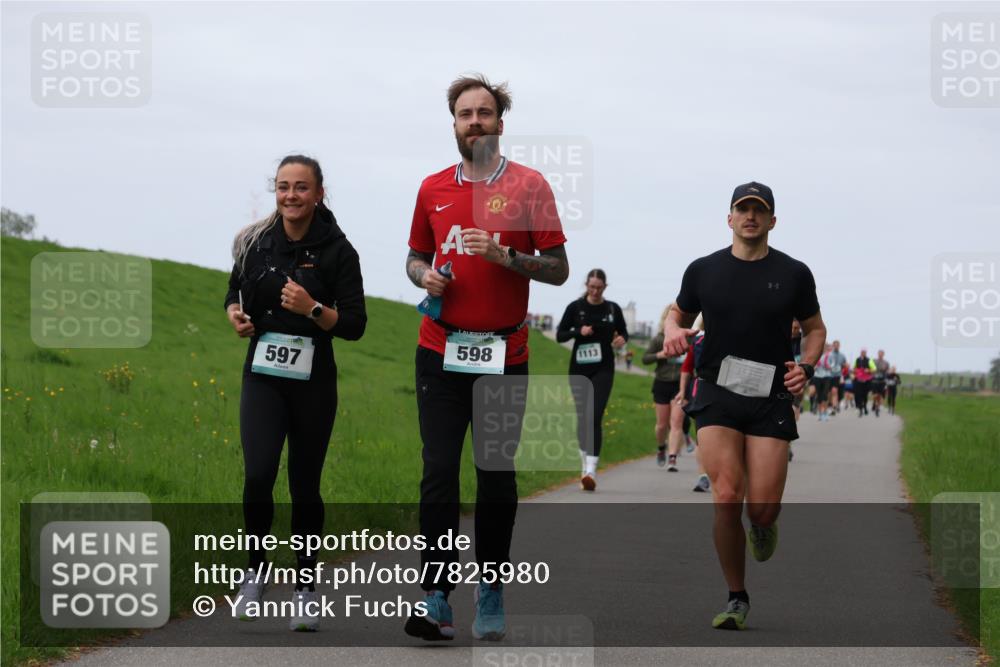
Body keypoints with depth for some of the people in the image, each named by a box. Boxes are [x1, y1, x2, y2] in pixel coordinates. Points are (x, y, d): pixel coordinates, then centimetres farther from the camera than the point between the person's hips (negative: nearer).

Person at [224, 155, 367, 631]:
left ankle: (306, 590, 20)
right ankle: (255, 571, 6)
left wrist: (313, 309, -22)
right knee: (257, 475, -16)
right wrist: (236, 314, -3)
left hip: (313, 382, -1)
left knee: (304, 485, 5)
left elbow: (354, 325, -6)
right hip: (262, 376, 1)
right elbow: (236, 292, 19)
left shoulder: (337, 251, -5)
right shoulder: (256, 242, 2)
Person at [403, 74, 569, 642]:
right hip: (441, 353, 2)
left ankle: (491, 596, 16)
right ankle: (435, 598, -6)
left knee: (497, 476, 4)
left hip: (505, 355, -2)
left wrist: (505, 256, -16)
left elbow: (559, 269, -1)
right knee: (440, 471, -6)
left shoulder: (529, 185, 1)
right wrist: (424, 275, 1)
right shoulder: (433, 188, 11)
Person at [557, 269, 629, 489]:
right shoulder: (575, 307, 0)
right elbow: (560, 335, 2)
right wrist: (578, 332, -16)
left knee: (594, 417, -14)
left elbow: (623, 332, 16)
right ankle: (585, 464, 27)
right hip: (579, 369, 2)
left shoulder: (613, 309, 2)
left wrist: (622, 339, -7)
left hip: (603, 370, -1)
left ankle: (591, 470, -21)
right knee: (582, 417, 9)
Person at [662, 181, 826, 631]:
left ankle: (762, 524, 34)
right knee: (727, 498, -14)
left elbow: (814, 328, 17)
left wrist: (806, 366, -2)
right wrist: (673, 331, -3)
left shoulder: (794, 273, 5)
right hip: (717, 395, 0)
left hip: (771, 399, 0)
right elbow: (678, 312, 21)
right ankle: (736, 599, 2)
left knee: (762, 508, -8)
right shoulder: (704, 270, 6)